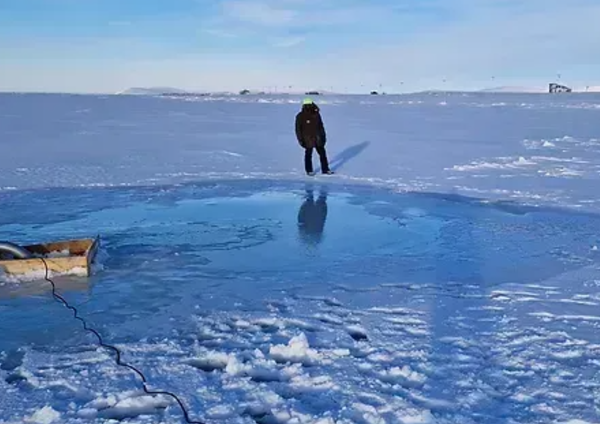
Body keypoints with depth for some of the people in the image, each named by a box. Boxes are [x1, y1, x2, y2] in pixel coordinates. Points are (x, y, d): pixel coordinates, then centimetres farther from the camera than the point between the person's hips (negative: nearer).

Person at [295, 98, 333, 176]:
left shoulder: (316, 114, 2)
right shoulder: (300, 116, -12)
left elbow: (321, 126, 12)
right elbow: (298, 129, -8)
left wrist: (323, 135, 13)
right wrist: (300, 140, -11)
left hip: (318, 138, 5)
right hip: (308, 139, -4)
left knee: (322, 153, 8)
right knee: (308, 154, 7)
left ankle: (325, 169, 18)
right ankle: (309, 170, 20)